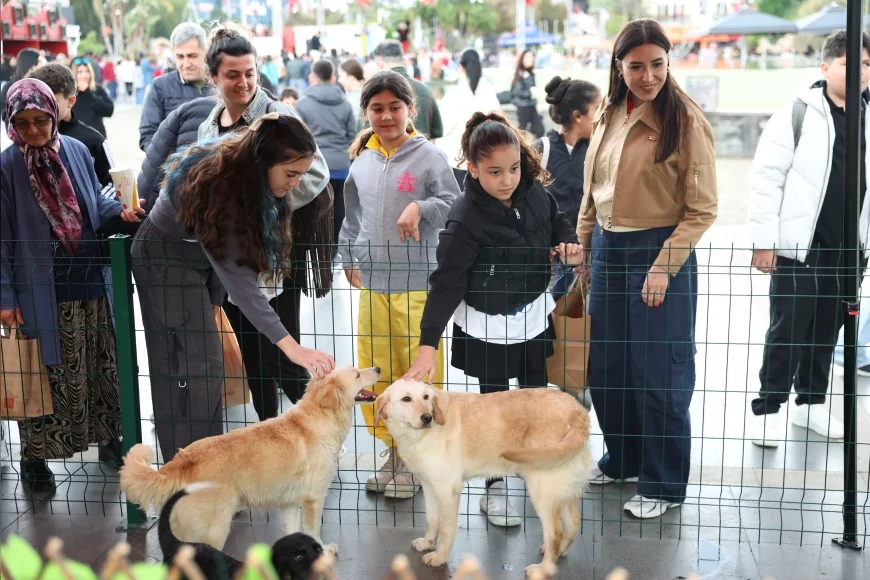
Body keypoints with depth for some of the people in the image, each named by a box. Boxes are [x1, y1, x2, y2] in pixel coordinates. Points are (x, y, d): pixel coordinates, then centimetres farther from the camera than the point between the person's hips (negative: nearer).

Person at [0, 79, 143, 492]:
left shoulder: (76, 151, 3)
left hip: (90, 283, 4)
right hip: (41, 291, -4)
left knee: (104, 367, 13)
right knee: (48, 376, 1)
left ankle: (109, 438, 31)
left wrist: (121, 211, -6)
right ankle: (34, 456, 16)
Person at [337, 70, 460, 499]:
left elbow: (454, 202, -6)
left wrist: (420, 208, -21)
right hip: (371, 284, 5)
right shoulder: (361, 162, 11)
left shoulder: (428, 156, -3)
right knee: (373, 374, 8)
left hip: (418, 283, -5)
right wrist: (349, 259, 15)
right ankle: (395, 450, 23)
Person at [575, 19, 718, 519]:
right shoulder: (609, 115, 7)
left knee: (658, 374, 1)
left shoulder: (686, 120, -11)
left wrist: (664, 267, -16)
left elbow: (703, 208, -11)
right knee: (606, 368, 13)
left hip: (660, 253, -6)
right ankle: (622, 461, 34)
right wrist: (583, 248, 13)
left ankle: (665, 484, 16)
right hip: (607, 250, 6)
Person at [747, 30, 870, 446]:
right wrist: (764, 239, -13)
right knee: (787, 330, -1)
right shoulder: (798, 114, -8)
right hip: (797, 246, -5)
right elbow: (766, 178, -10)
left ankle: (811, 403, 28)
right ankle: (766, 410, 10)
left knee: (827, 330, 13)